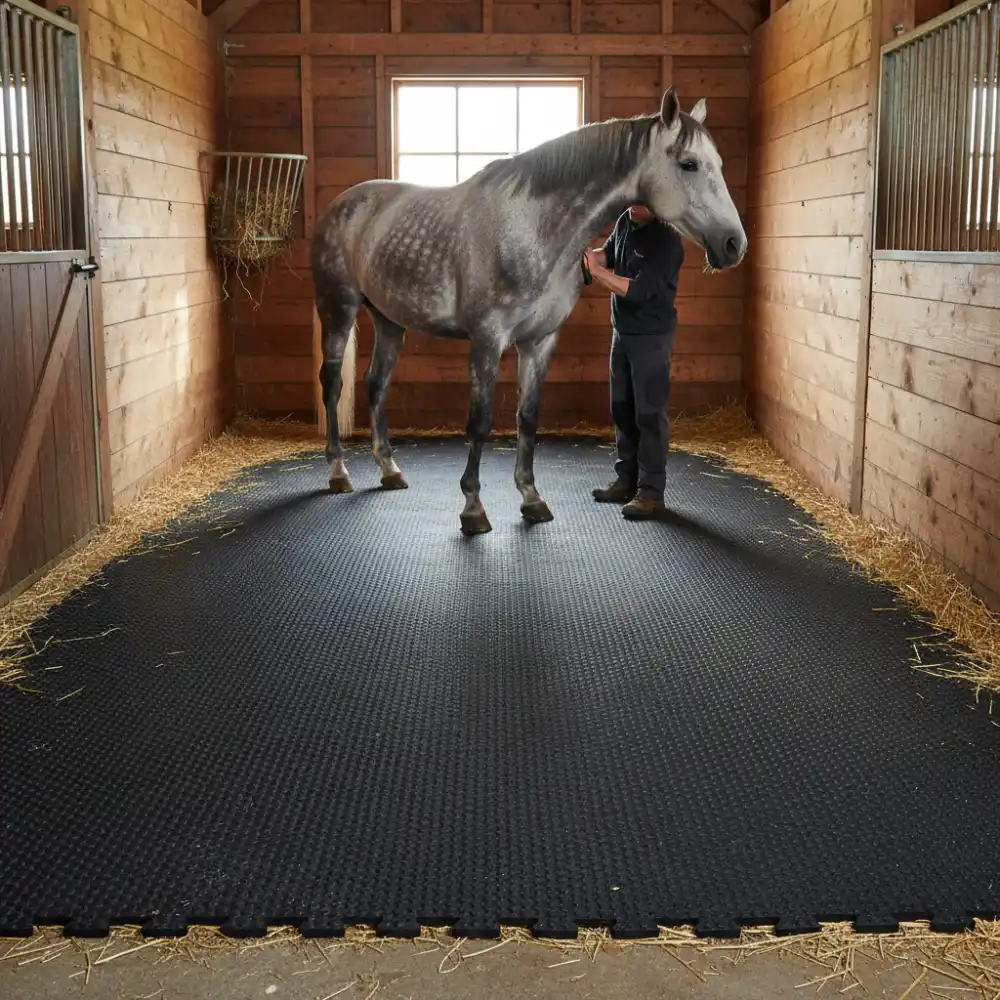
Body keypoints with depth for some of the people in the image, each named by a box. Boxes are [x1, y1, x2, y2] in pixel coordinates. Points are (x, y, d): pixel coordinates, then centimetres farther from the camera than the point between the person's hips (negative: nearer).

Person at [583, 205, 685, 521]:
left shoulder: (666, 240, -21)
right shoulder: (625, 221, 3)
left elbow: (639, 290, -25)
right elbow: (608, 254, 16)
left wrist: (597, 272, -24)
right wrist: (588, 253, -6)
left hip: (651, 337, -8)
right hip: (622, 331, 8)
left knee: (649, 414, -5)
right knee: (622, 410, 14)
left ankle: (651, 494, -1)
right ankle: (627, 481, 26)